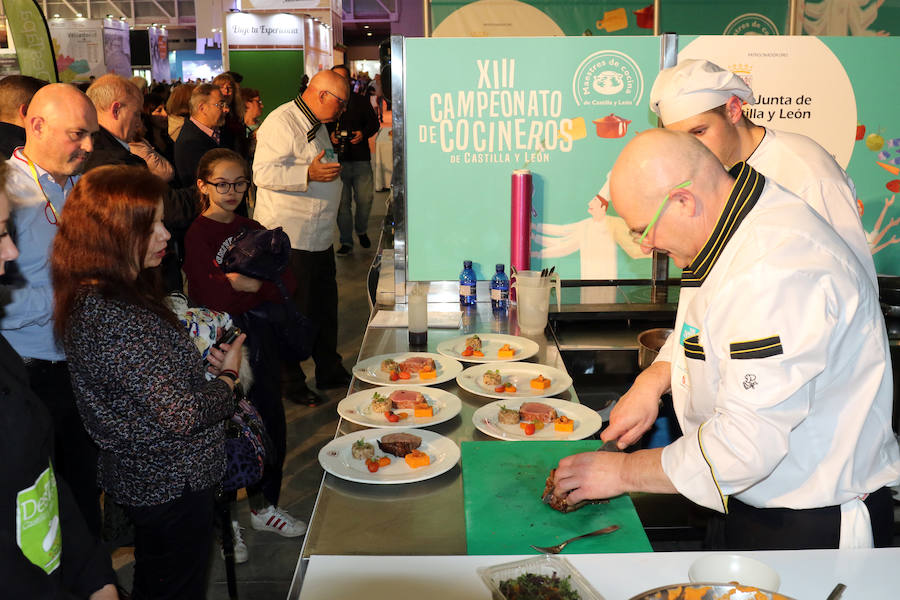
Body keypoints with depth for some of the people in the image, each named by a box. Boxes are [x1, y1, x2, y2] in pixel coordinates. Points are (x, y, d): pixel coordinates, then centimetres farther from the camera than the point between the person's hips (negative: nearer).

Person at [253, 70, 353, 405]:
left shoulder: (316, 125, 17)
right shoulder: (282, 122, -16)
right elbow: (264, 172, -25)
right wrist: (309, 174, -30)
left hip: (318, 236, 10)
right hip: (288, 238, -10)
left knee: (325, 308, 16)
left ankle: (329, 371, 30)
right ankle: (291, 382, 14)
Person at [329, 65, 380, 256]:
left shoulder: (361, 101, 9)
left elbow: (374, 123, 11)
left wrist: (363, 133, -9)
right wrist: (330, 135, -8)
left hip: (360, 159, 0)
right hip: (337, 161, 0)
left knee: (365, 199, -1)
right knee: (342, 203, 1)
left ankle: (361, 230, 28)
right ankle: (346, 243, 10)